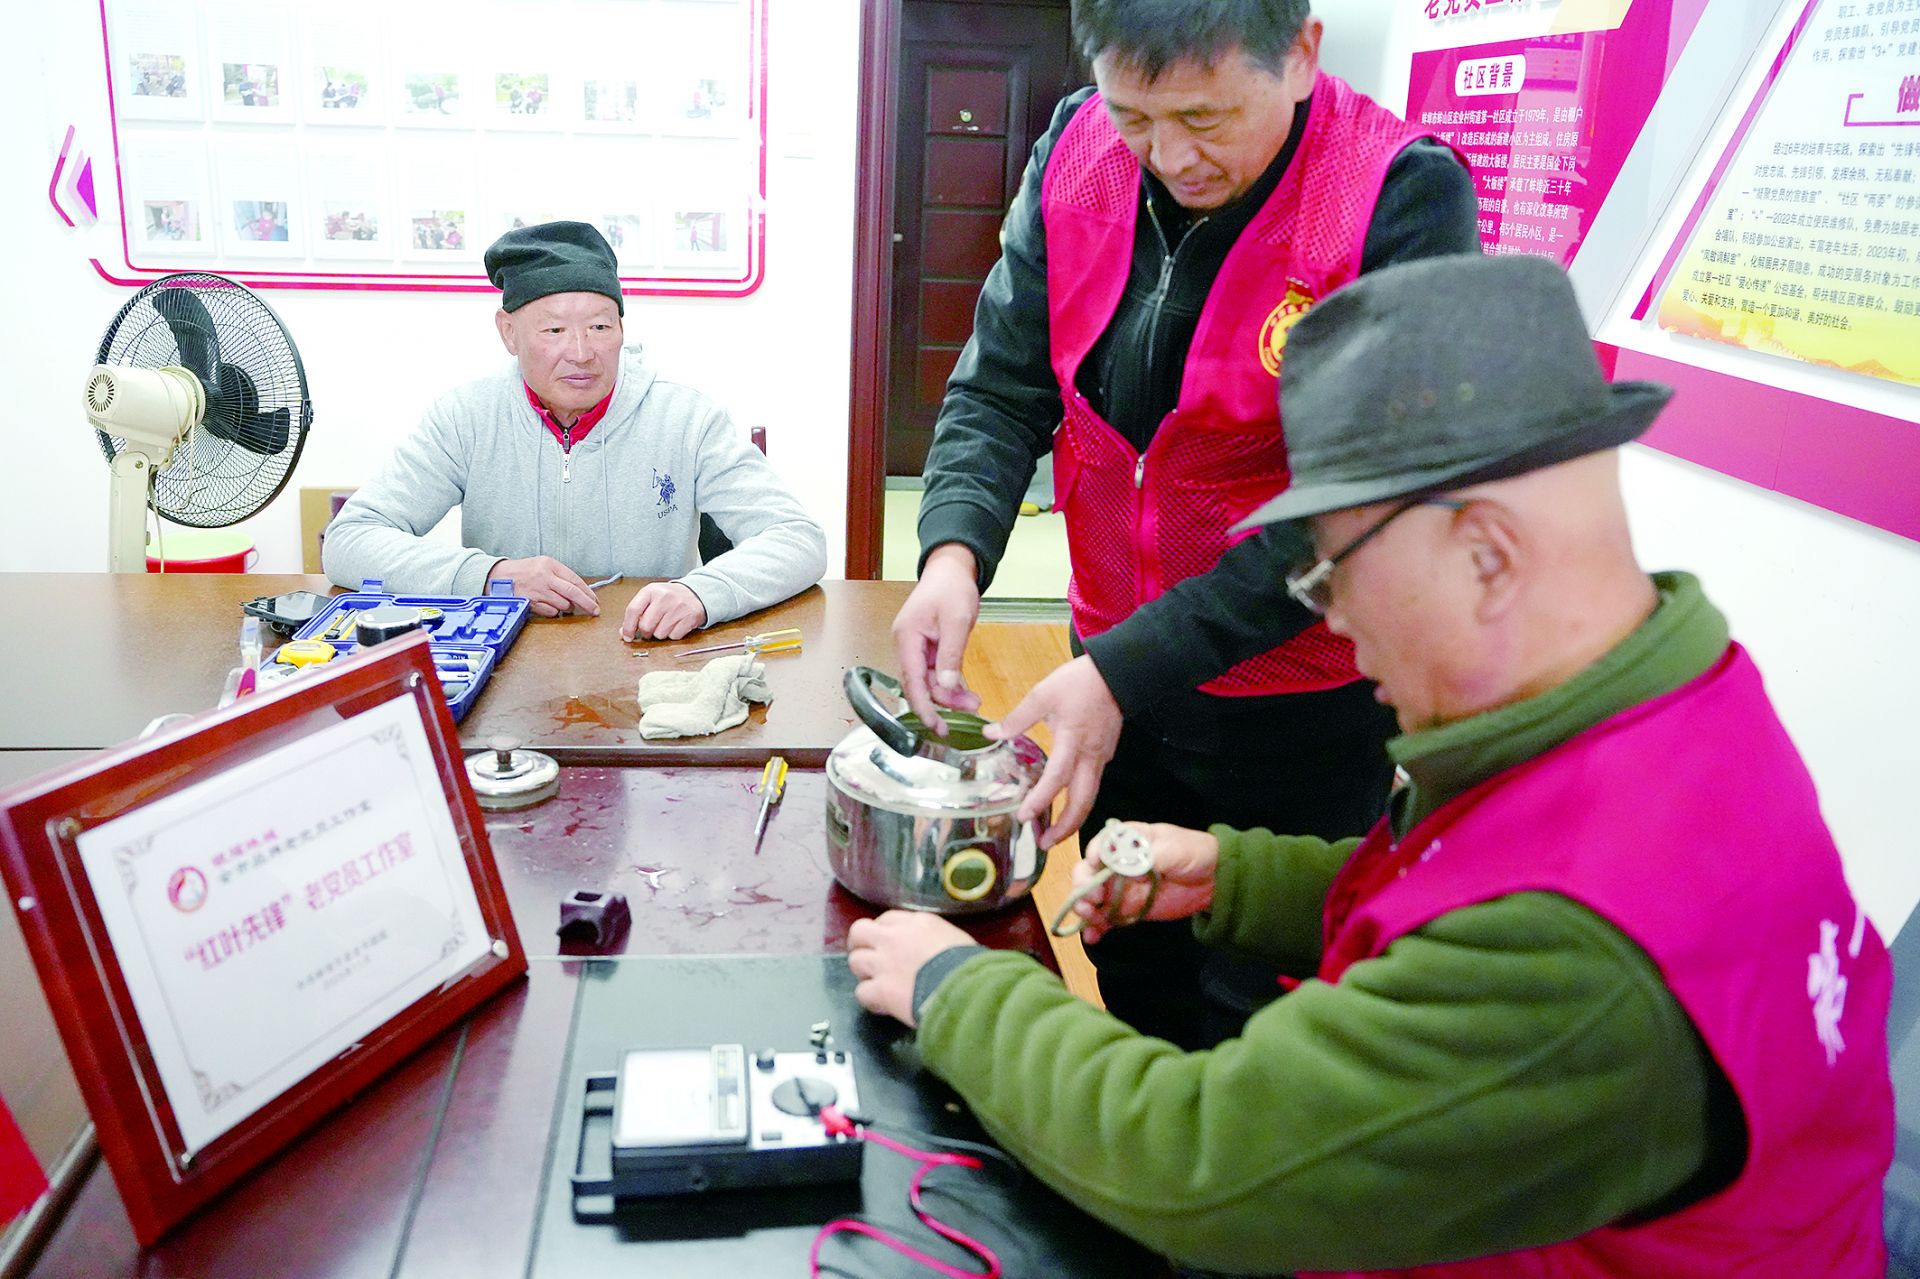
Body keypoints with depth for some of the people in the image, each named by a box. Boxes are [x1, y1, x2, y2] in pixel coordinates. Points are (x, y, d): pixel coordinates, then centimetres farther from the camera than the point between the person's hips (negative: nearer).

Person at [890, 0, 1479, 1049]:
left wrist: (1128, 672, -29)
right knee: (1134, 990, 24)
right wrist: (953, 550, -22)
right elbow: (1001, 384, -3)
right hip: (1113, 676, 5)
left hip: (1298, 708, -5)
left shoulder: (1404, 197, -22)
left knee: (1253, 1035, 12)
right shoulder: (1077, 153, -6)